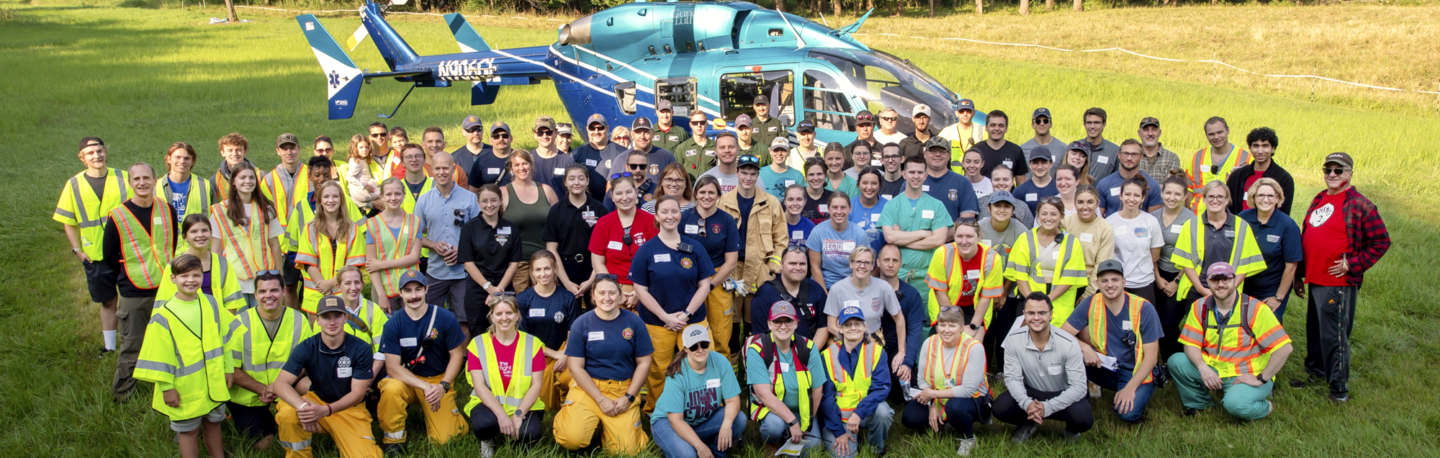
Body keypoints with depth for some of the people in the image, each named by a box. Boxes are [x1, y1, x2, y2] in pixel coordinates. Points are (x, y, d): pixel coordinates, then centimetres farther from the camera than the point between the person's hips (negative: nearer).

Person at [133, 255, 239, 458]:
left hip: (214, 383, 4)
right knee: (188, 430, 10)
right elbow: (159, 355, -10)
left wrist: (228, 367, 9)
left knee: (213, 423, 20)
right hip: (185, 388, -4)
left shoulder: (211, 304, -2)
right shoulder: (164, 316, -14)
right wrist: (167, 387, -9)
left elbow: (227, 335, 7)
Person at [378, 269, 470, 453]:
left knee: (443, 439, -13)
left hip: (439, 380, 0)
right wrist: (425, 386, -23)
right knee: (391, 390, -36)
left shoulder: (445, 318, -10)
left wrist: (443, 386, -16)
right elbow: (392, 367, -13)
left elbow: (457, 355, -2)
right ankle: (393, 440, -10)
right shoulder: (393, 324, -10)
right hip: (407, 380, 0)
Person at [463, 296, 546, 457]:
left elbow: (536, 385, -5)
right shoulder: (478, 344, -1)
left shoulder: (532, 343, -1)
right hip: (490, 404, -1)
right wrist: (501, 414, -24)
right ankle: (487, 439, 3)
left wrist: (518, 414, -19)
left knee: (530, 433, -31)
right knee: (484, 423, -35)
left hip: (523, 405, 1)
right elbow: (479, 385, -9)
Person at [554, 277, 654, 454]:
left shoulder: (634, 322, 0)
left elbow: (643, 363, 3)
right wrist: (601, 399, -11)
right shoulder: (581, 323, -3)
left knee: (626, 449, -15)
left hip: (624, 390, 1)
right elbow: (576, 367, -4)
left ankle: (606, 424, 18)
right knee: (573, 439, -23)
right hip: (588, 387, -1)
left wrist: (628, 397, -7)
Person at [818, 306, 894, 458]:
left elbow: (881, 388, -14)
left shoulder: (876, 351, -5)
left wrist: (859, 413, -29)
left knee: (883, 411, -31)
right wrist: (839, 431, -12)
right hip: (839, 415, -1)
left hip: (866, 411, 1)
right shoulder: (828, 355, -5)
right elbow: (826, 396, -6)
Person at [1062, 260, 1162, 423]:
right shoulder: (1090, 304, -9)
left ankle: (1136, 396, 7)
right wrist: (1084, 348, -28)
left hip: (1135, 373, -2)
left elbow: (1151, 356, -13)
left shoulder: (1144, 309, -15)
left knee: (1128, 413, -29)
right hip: (1104, 368, 2)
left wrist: (1130, 388, -22)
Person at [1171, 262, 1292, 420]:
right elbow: (1191, 344, -1)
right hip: (1213, 372, 4)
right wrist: (1202, 367, -22)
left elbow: (1284, 348, -16)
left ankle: (1266, 407, 3)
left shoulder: (1255, 309, -13)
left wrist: (1261, 379, -16)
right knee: (1176, 361, -18)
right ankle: (1199, 405, 6)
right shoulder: (1200, 307, 0)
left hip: (1248, 376, -4)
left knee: (1235, 404, -34)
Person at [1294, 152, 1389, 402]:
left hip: (1338, 283, -8)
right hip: (1314, 280, 8)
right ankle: (1316, 372, 35)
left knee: (1334, 334, -4)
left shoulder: (1359, 205, -9)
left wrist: (1353, 265, -14)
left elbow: (1381, 242, -8)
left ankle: (1339, 386, 6)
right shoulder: (1318, 200, 13)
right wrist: (1298, 273, 19)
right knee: (1314, 330, 19)